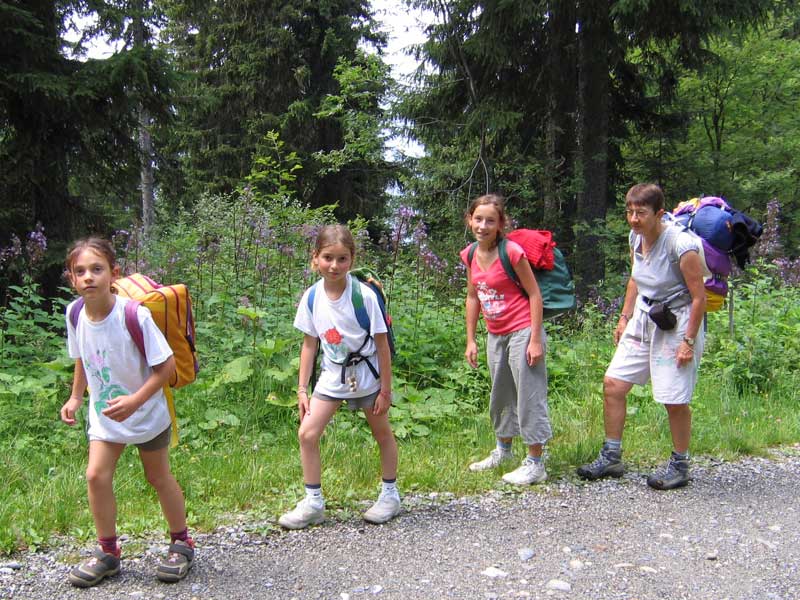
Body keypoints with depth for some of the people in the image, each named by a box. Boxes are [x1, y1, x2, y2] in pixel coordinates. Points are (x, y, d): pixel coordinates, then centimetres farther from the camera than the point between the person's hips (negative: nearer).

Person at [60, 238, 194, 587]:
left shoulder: (133, 315, -28)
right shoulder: (75, 314, -11)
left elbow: (166, 365, -24)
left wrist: (135, 401, -30)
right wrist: (75, 398, 4)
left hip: (146, 413, -4)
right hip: (103, 414, 4)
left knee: (158, 478, 10)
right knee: (96, 476, -4)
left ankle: (181, 543, 31)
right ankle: (108, 552, 16)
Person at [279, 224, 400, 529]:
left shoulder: (364, 295, -21)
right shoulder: (312, 297, -9)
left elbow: (382, 344, -13)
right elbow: (310, 344, 1)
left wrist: (385, 389, -10)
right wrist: (302, 389, 1)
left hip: (366, 375, -3)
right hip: (332, 376, 3)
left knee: (382, 434, 13)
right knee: (307, 433, -7)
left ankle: (390, 494, 33)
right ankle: (313, 503, 7)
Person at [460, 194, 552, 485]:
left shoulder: (512, 252, -18)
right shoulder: (470, 255, 1)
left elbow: (534, 294, -13)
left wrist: (535, 340, -16)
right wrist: (470, 340, 11)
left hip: (522, 332, -7)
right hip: (495, 335, 7)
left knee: (529, 395, -3)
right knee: (500, 394, 19)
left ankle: (535, 464, 7)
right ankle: (503, 450, 38)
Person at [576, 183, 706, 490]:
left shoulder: (681, 245, -22)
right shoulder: (636, 237, 1)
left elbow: (698, 297, -17)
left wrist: (689, 341, -16)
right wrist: (624, 318, 16)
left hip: (677, 324, -7)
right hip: (643, 319, 8)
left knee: (674, 400, -1)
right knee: (613, 383, 5)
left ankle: (679, 466, 20)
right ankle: (611, 458, 17)